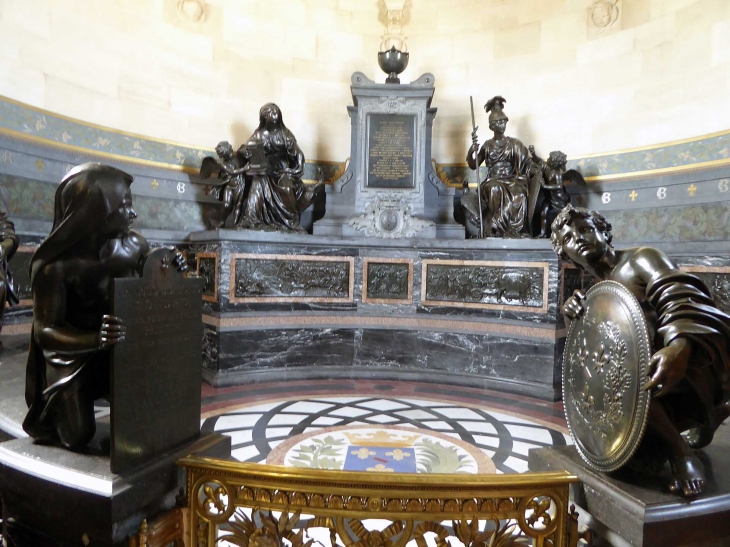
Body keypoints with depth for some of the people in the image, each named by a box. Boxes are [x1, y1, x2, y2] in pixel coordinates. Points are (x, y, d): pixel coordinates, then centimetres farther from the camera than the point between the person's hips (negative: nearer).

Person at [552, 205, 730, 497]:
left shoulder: (640, 259, -6)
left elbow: (683, 300, -24)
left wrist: (679, 348, -44)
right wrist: (576, 319, -10)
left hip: (695, 363, -8)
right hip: (663, 381, 8)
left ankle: (679, 450, -10)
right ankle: (703, 414, 17)